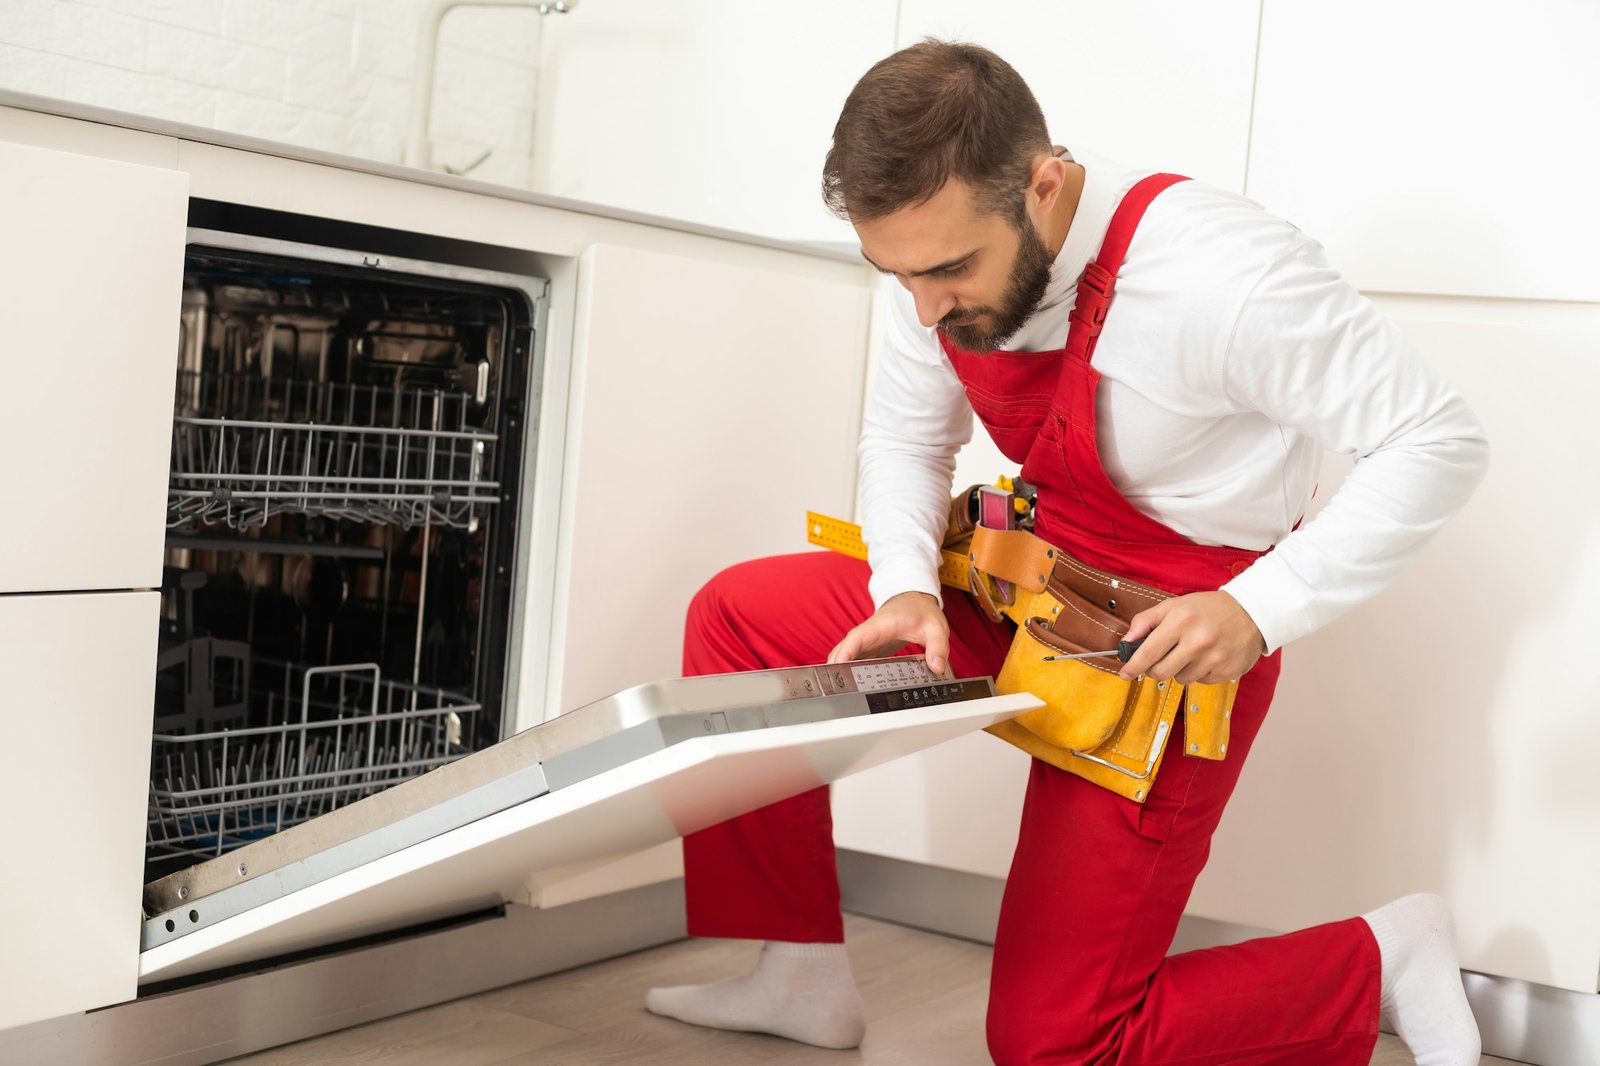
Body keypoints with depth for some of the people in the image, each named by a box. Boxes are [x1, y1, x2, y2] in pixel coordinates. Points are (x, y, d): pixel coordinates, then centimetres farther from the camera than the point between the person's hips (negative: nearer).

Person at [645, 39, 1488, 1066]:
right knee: (741, 615, -1)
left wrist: (1259, 610, -28)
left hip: (1177, 648, -7)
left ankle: (1387, 958, 12)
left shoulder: (1219, 272, -30)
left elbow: (1440, 440, -22)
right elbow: (904, 438, 7)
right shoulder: (947, 247, -9)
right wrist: (906, 588, -11)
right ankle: (803, 980, 11)